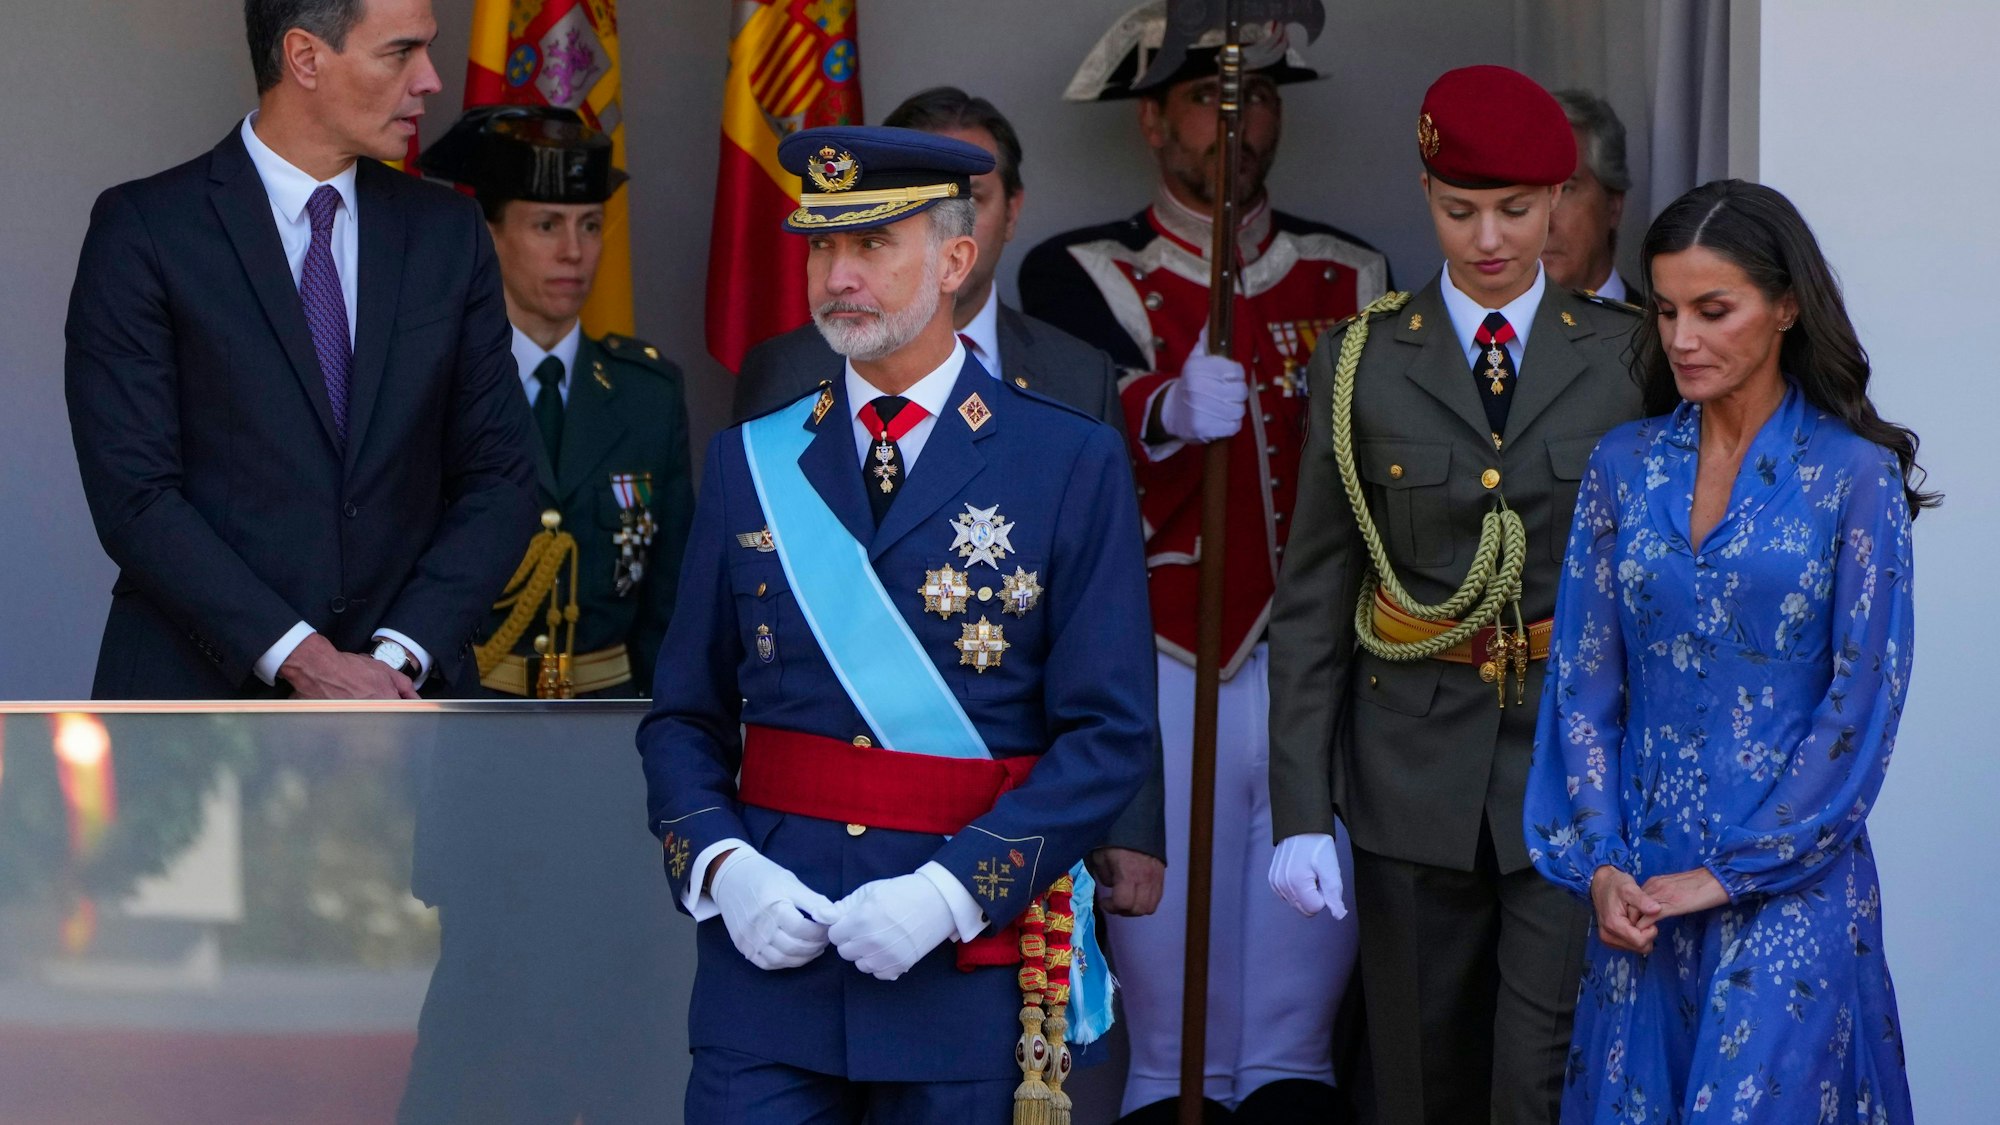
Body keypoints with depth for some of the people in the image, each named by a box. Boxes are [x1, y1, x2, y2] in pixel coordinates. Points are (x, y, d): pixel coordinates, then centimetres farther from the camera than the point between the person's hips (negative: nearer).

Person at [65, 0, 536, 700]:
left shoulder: (448, 233, 8)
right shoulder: (142, 231, -4)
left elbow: (500, 476, 6)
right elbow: (133, 494, -10)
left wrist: (397, 658, -8)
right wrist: (301, 661, -17)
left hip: (404, 689, 3)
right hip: (202, 694, -3)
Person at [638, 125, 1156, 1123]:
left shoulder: (1073, 467, -1)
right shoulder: (751, 461, 9)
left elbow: (1110, 734, -5)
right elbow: (685, 717, 11)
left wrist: (953, 889, -15)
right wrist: (723, 868, -8)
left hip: (968, 962, -2)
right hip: (770, 956, 2)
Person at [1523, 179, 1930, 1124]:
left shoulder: (1854, 477, -6)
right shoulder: (1625, 466, 6)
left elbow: (1863, 701, -8)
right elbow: (1585, 678, 6)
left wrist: (1732, 871, -10)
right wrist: (1600, 862, -4)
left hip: (1791, 878, -4)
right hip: (1642, 879, 4)